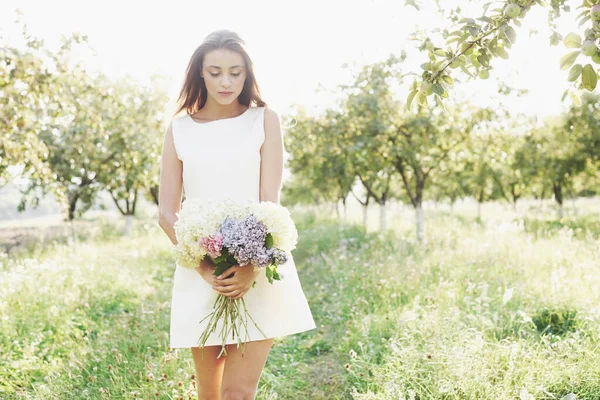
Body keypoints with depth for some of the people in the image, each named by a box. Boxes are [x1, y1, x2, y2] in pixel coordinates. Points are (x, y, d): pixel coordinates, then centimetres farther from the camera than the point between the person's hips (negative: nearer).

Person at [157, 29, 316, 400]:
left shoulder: (265, 120, 3)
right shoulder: (180, 128, 6)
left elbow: (270, 201, -4)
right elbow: (167, 212, 3)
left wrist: (251, 266, -20)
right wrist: (204, 266, -13)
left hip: (259, 269, -2)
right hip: (200, 272, 2)